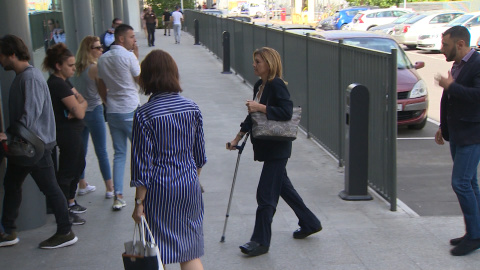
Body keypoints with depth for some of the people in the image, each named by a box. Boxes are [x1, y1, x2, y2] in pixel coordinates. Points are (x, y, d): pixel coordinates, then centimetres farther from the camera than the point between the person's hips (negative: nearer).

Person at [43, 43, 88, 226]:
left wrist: (78, 107, -14)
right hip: (67, 134, -11)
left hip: (73, 133, 11)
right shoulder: (58, 85, -22)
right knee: (66, 171, -2)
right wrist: (80, 104, -1)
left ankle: (71, 203, 35)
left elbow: (83, 102, 7)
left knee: (78, 166, 21)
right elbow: (80, 112, -23)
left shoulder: (63, 82, 11)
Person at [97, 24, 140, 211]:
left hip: (112, 112, 6)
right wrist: (137, 56, 1)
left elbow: (101, 88, 14)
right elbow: (141, 80, -2)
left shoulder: (102, 59, 9)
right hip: (130, 111, -6)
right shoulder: (128, 56, -12)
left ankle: (118, 197, 7)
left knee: (119, 154, 10)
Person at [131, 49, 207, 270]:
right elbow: (199, 155, 8)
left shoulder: (144, 114, -13)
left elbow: (143, 163, -12)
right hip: (189, 187, 4)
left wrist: (139, 202, -4)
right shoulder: (192, 108, 0)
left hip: (158, 190, -4)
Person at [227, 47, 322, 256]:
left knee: (266, 193, -6)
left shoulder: (277, 86, -16)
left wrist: (260, 107, -27)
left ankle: (261, 241, 3)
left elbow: (287, 112, -26)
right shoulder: (259, 86, 11)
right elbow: (253, 116, 19)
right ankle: (310, 223, 34)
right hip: (267, 146, 10)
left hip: (277, 147, -10)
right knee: (282, 186, 18)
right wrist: (238, 138, 19)